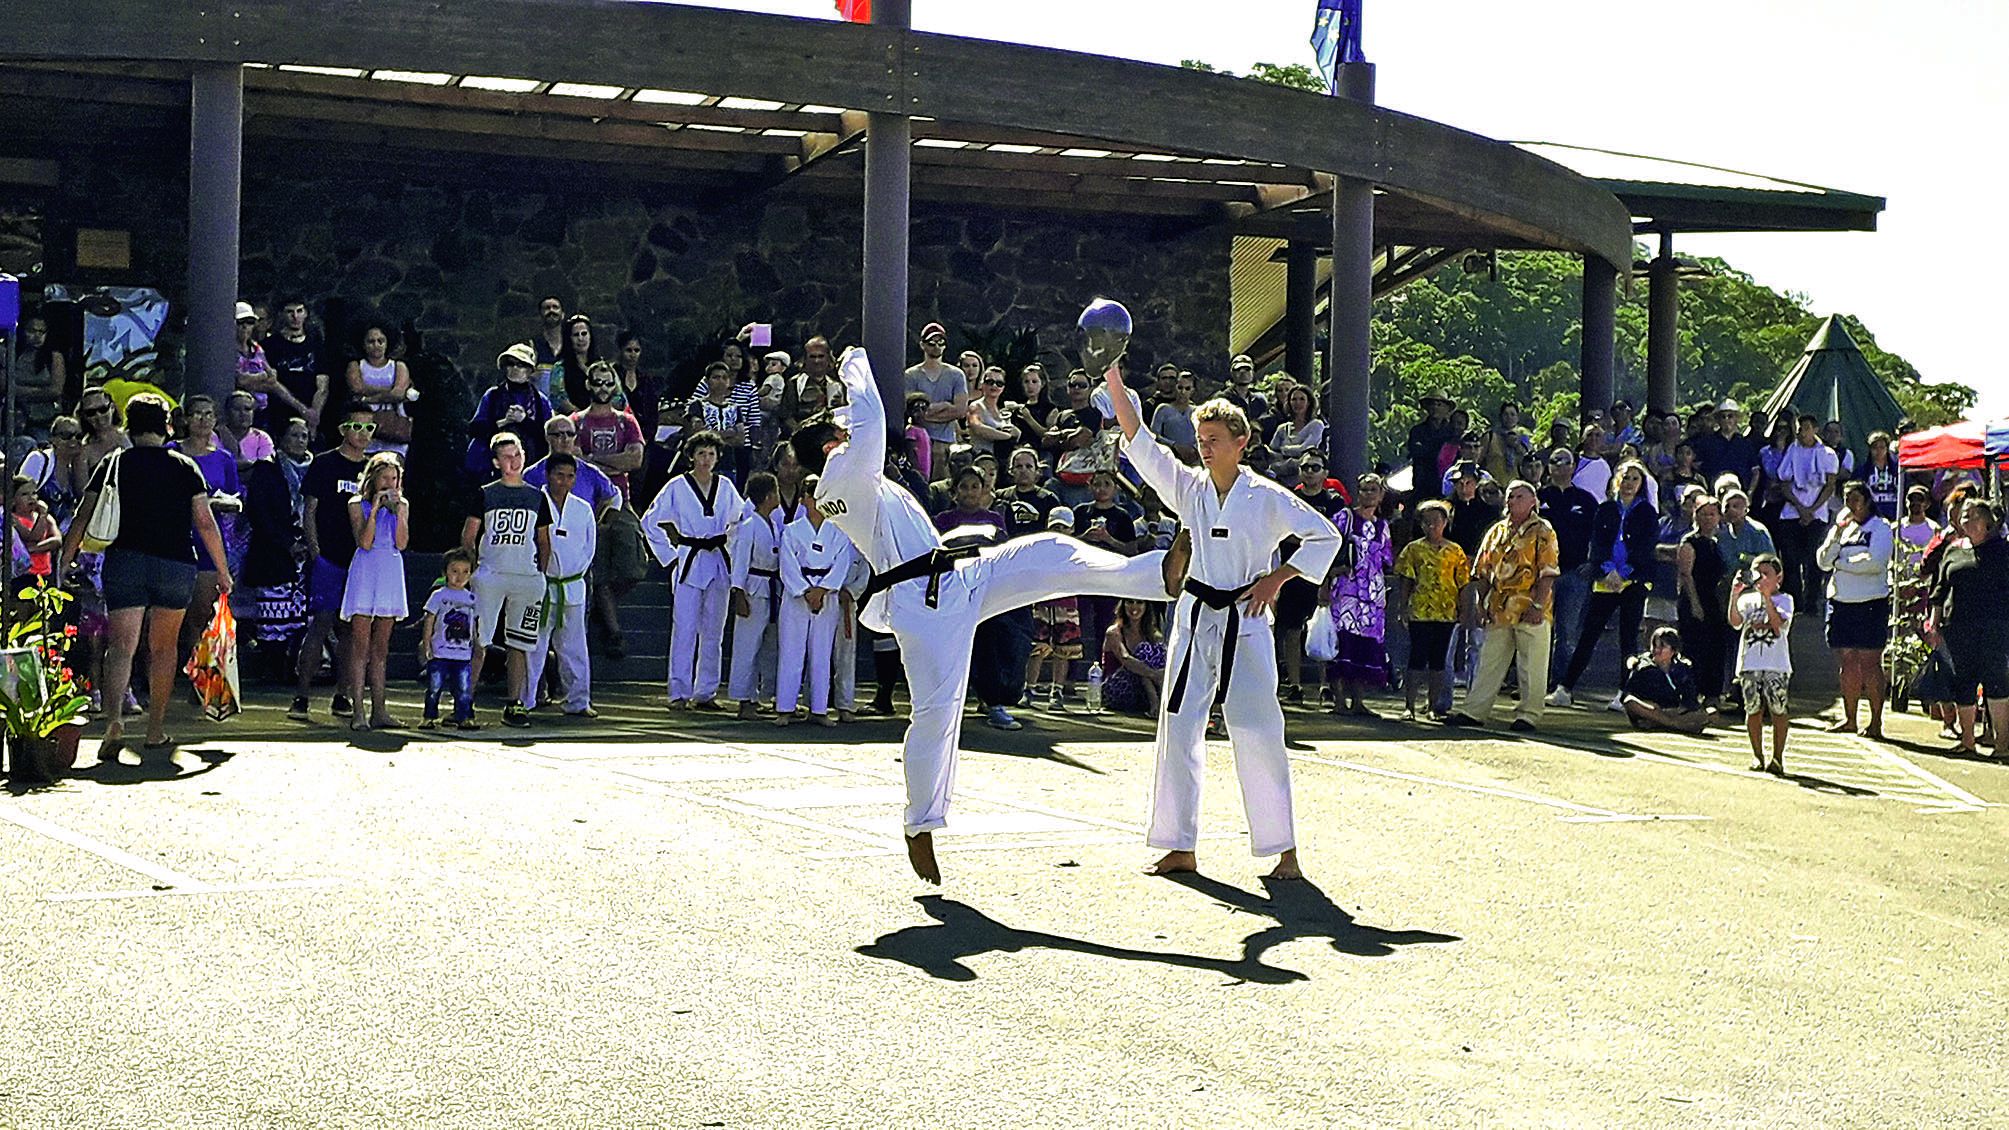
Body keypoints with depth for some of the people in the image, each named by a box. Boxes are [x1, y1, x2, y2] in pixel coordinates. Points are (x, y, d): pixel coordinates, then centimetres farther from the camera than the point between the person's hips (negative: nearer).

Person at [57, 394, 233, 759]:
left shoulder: (113, 465, 7)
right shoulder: (185, 466, 6)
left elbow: (83, 518, 3)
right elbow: (205, 523, 2)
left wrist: (63, 564, 9)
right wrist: (222, 570, 10)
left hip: (125, 562, 0)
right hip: (176, 565, 0)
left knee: (122, 646, -5)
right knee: (163, 648, 14)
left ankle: (114, 719, -27)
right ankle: (156, 730, 17)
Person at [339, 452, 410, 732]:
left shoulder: (402, 504, 12)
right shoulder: (358, 504, 1)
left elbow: (401, 544, 0)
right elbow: (364, 543, -11)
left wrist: (399, 511, -6)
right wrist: (375, 509, -12)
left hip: (391, 572, 4)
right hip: (365, 571, -4)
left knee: (381, 646, 6)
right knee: (361, 644, -7)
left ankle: (378, 711, 7)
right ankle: (358, 712, -9)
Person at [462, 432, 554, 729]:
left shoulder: (537, 497, 13)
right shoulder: (485, 495, 6)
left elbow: (544, 542, 17)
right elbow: (467, 537, 6)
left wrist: (541, 577, 8)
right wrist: (472, 570, -4)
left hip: (527, 577, 2)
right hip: (489, 575, -2)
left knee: (519, 644, 3)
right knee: (478, 640, -6)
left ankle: (515, 705, 8)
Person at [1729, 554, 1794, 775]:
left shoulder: (1784, 599, 3)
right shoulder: (1748, 599, 11)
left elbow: (1779, 624, -14)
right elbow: (1735, 622, -5)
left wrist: (1767, 596, -20)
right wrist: (1734, 595, -15)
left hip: (1777, 665, -3)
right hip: (1750, 664, 3)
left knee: (1779, 710, -3)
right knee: (1753, 709, 5)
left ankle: (1777, 757, 4)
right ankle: (1757, 755, 14)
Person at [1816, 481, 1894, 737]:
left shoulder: (1880, 528, -1)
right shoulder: (1840, 528, 17)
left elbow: (1875, 562, -16)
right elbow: (1822, 561, 6)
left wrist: (1841, 563, -6)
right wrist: (1837, 533, -6)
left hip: (1871, 603, -6)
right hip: (1840, 601, 6)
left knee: (1869, 663, -6)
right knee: (1847, 662, 7)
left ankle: (1876, 722, -4)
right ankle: (1849, 719, 12)